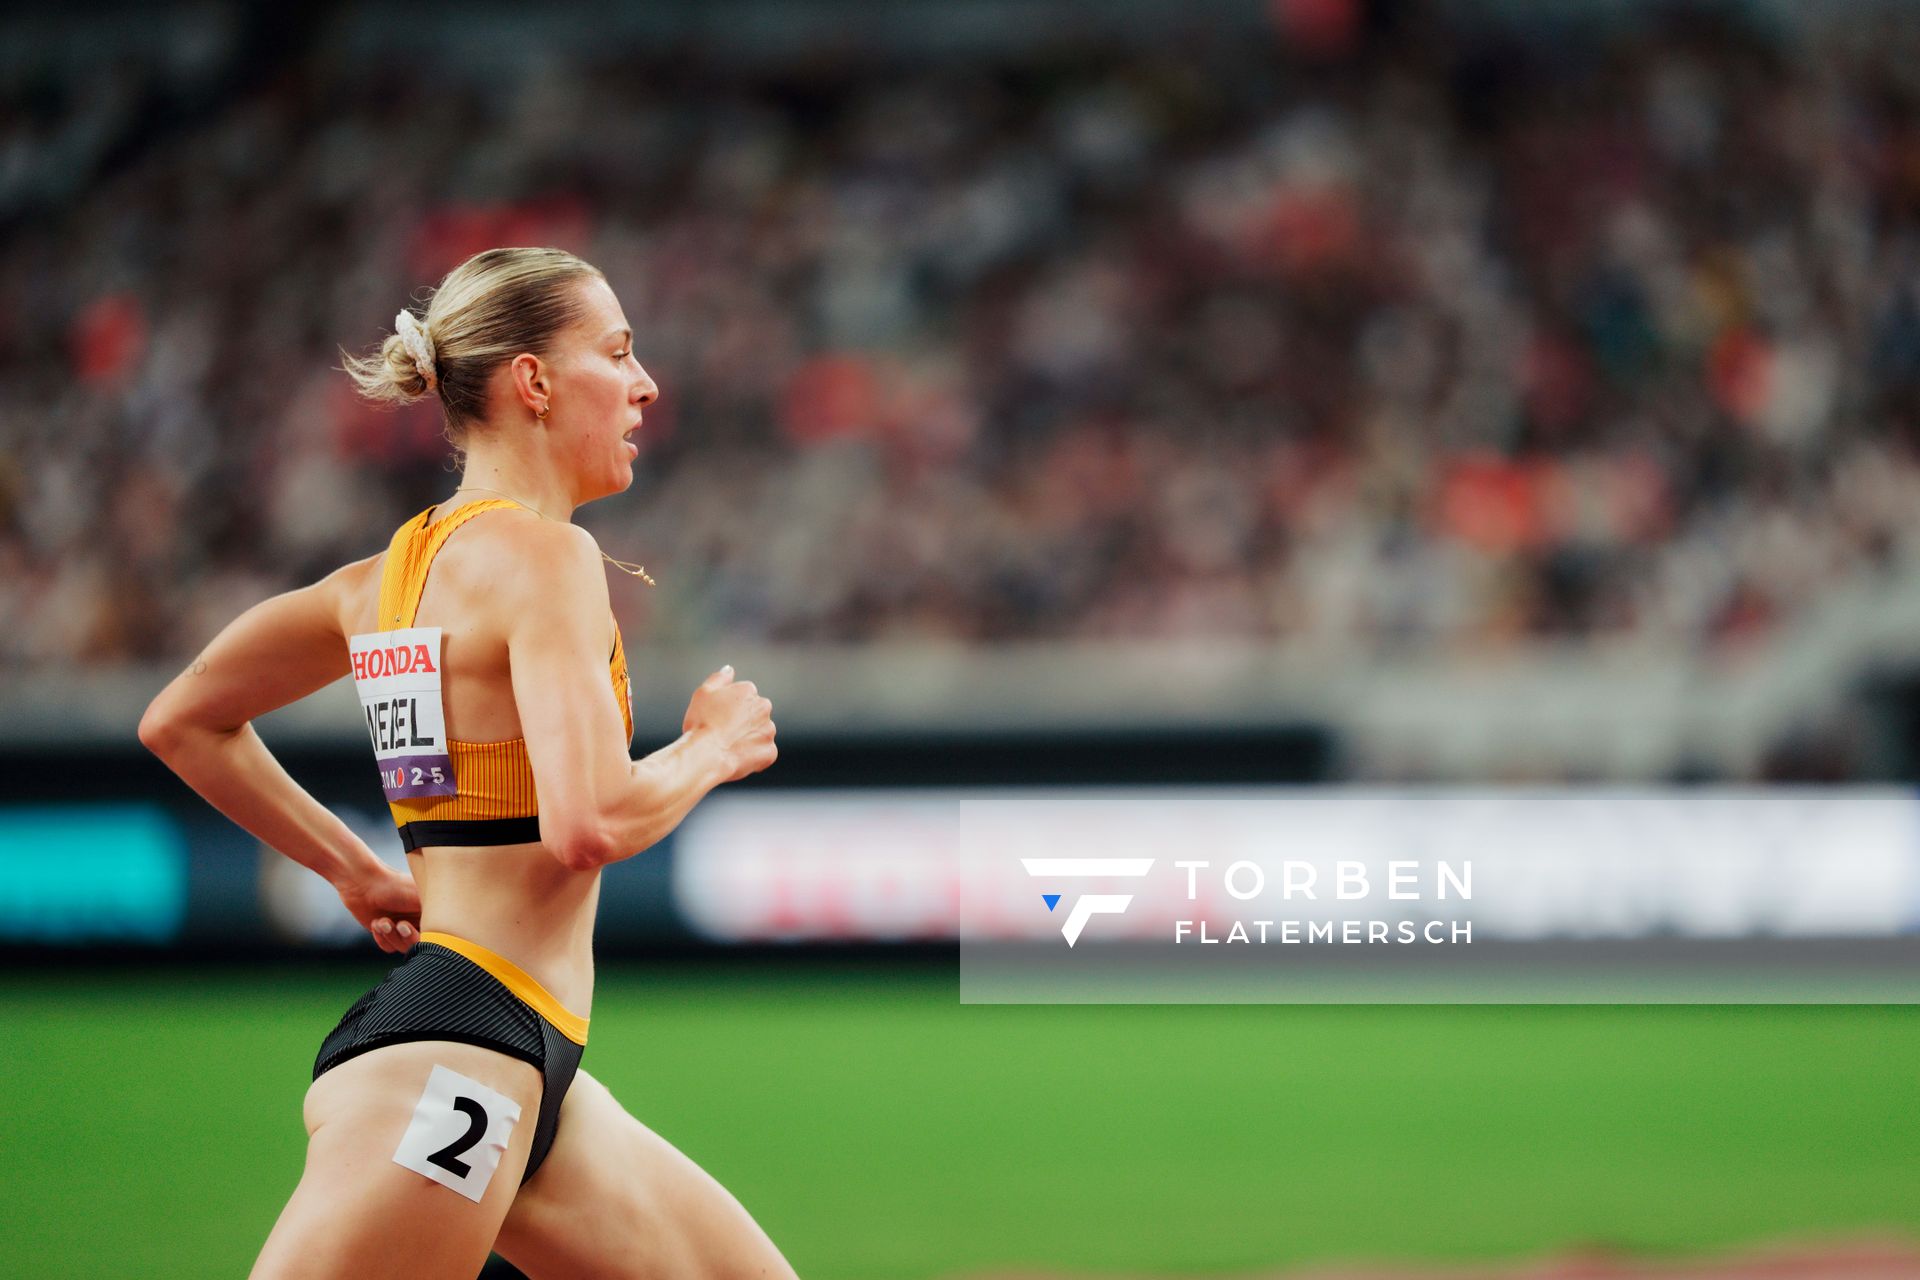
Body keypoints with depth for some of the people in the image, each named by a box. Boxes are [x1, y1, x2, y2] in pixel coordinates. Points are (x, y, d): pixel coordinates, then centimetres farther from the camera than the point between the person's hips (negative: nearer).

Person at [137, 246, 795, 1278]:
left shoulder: (392, 572, 15)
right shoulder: (544, 555, -10)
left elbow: (180, 724, 21)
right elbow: (587, 823, -22)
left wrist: (356, 871, 22)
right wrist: (709, 749, -2)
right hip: (454, 1048, -10)